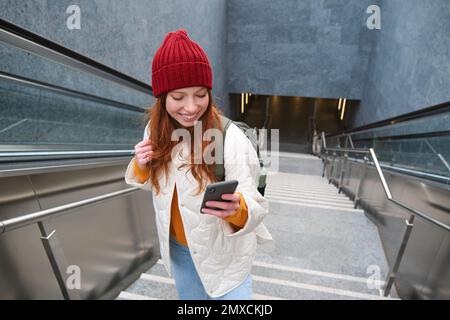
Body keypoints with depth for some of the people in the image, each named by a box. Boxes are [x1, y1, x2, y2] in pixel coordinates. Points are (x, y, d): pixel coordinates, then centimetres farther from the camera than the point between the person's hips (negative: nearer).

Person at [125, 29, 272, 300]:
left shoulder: (231, 138, -28)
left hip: (225, 255, -5)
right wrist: (141, 166, -18)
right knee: (190, 297, 30)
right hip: (178, 249, 5)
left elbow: (256, 207, -25)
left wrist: (237, 209, -47)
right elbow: (154, 184, 3)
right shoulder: (155, 131, -11)